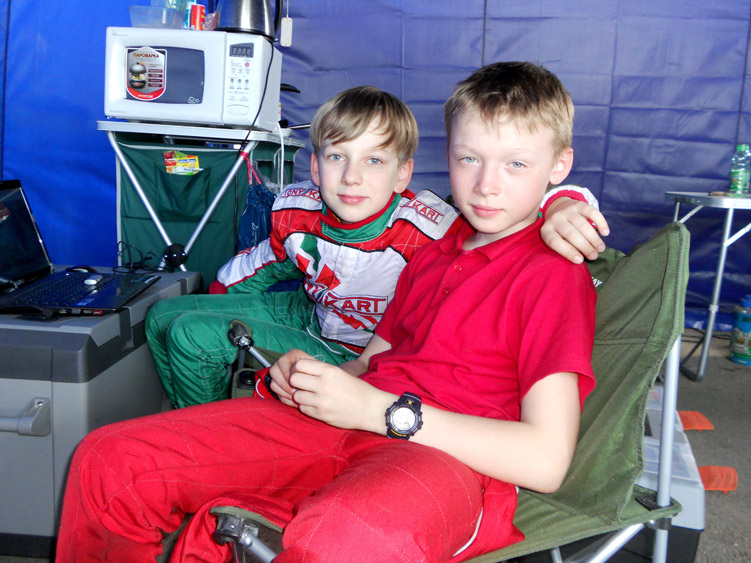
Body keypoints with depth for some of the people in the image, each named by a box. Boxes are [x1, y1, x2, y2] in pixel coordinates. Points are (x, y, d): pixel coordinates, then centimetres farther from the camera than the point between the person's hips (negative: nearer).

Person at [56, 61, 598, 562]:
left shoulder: (555, 274, -2)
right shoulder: (433, 253, 21)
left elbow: (545, 461, -12)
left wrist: (378, 410, -15)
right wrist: (315, 377, 1)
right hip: (340, 428, 7)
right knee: (108, 462, -6)